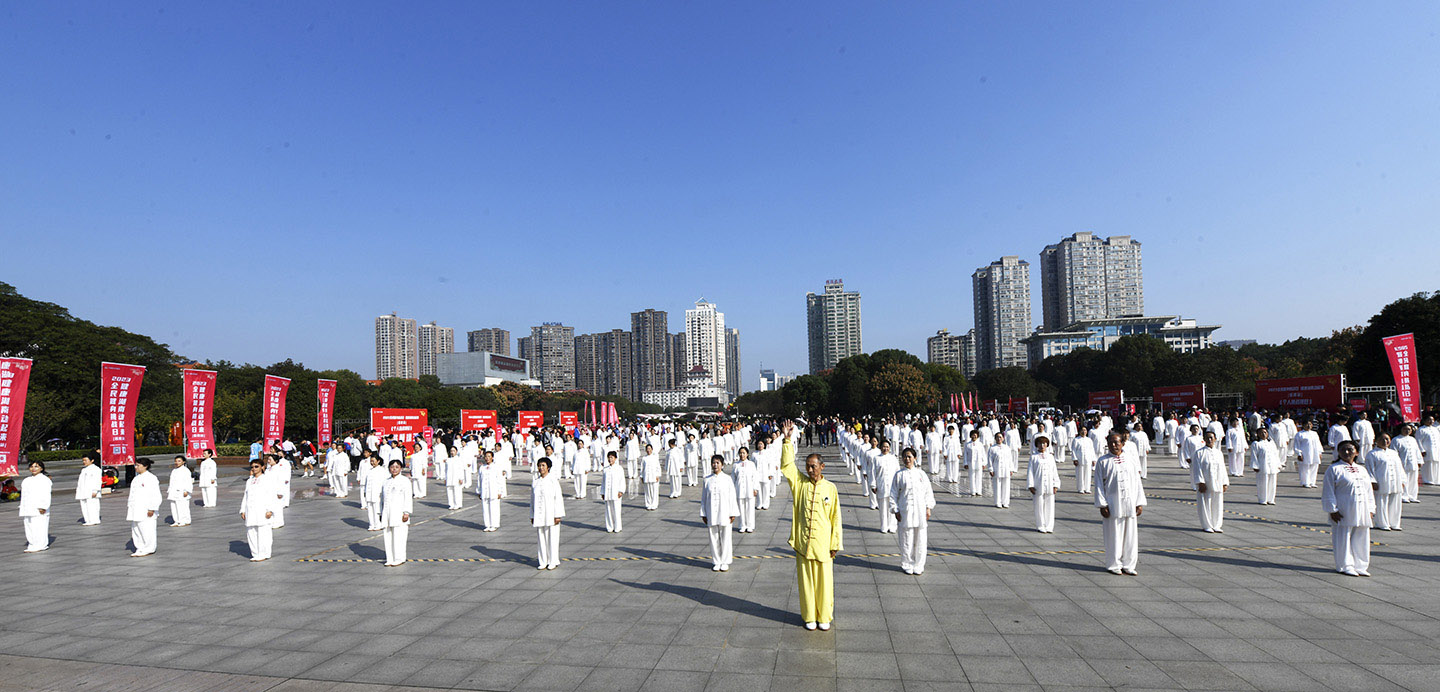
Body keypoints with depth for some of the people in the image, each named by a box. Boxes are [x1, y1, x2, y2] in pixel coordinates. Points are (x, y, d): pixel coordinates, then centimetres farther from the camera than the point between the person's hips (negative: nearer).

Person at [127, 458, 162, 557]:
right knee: (136, 529, 11)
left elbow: (156, 495, -15)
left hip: (145, 510, -9)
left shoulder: (151, 478, -11)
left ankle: (149, 549, 3)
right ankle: (140, 549, 20)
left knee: (146, 529, -5)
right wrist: (130, 507, 17)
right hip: (136, 510, 9)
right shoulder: (136, 478, 15)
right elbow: (132, 494, 23)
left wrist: (151, 508, -18)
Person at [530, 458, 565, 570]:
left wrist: (558, 515, -11)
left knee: (552, 538, 1)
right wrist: (532, 516, 11)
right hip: (539, 516, 4)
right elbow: (532, 500, 14)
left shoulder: (553, 480, -5)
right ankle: (543, 562, 18)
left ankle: (553, 562, 13)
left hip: (551, 515, -4)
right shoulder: (535, 482, 9)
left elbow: (558, 498, -7)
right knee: (541, 538, 7)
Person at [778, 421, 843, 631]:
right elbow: (786, 466, -12)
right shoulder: (799, 483, 0)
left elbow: (835, 518, 0)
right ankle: (809, 617, 24)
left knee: (824, 580, 8)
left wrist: (835, 544, -1)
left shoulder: (830, 488, -2)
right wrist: (788, 441, -21)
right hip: (802, 543, 1)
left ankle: (824, 617, 25)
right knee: (806, 580, 9)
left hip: (823, 544, -1)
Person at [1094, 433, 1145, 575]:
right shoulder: (1103, 462, 0)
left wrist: (1139, 503, 4)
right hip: (1112, 504, -3)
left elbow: (1137, 482, 10)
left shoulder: (1130, 461, 9)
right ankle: (1114, 565, 13)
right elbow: (1099, 484, -2)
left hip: (1130, 504, 3)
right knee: (1113, 535, 2)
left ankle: (1128, 565, 18)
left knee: (1131, 535, 6)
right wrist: (1102, 505, -8)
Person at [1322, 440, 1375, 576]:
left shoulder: (1362, 470, 15)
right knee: (1343, 539, -1)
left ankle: (1360, 566, 20)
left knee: (1361, 540, 10)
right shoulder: (1334, 469, -3)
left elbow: (1369, 491, 18)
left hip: (1362, 512, 6)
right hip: (1343, 513, -6)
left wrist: (1371, 510, 10)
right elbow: (1328, 492, -6)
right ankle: (1345, 566, 8)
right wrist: (1332, 510, -11)